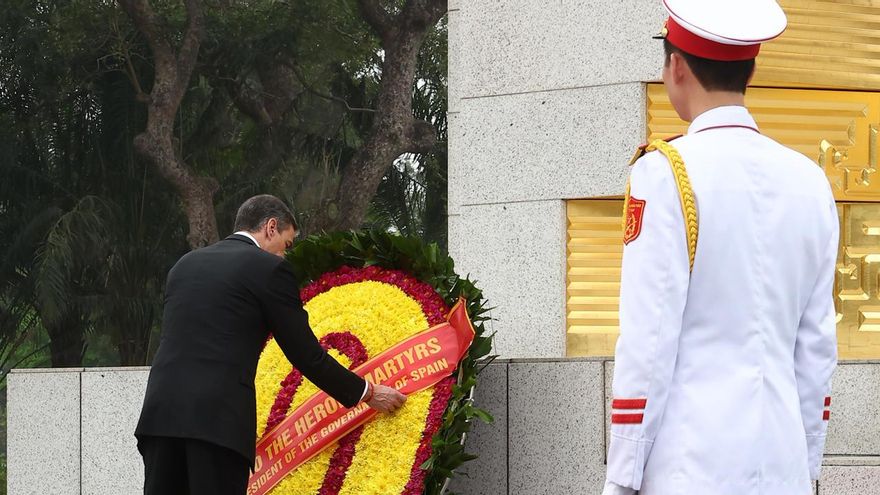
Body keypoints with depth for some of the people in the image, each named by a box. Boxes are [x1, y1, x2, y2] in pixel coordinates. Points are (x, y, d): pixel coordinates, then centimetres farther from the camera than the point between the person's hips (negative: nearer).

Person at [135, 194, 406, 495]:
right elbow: (306, 354, 3)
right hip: (218, 419, -6)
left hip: (161, 412, 6)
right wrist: (368, 393, 15)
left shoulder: (185, 265, 21)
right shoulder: (269, 269, 2)